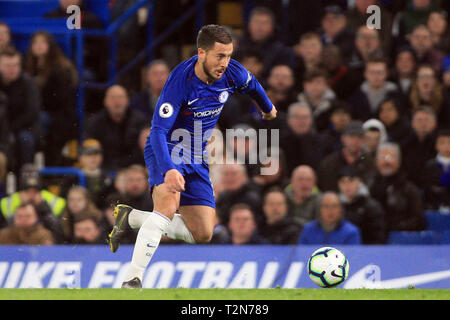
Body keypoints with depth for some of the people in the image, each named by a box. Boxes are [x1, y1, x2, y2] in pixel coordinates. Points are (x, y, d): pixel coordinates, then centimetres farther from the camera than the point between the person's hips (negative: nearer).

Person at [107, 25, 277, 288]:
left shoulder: (232, 73, -10)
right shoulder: (180, 82, -27)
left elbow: (252, 85, 16)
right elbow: (158, 130, -30)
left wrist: (268, 108, 36)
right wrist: (168, 169, -46)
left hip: (196, 158, 7)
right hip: (168, 151, -7)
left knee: (203, 235, 3)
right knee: (169, 203, -35)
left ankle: (130, 218, 20)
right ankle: (133, 280, -35)